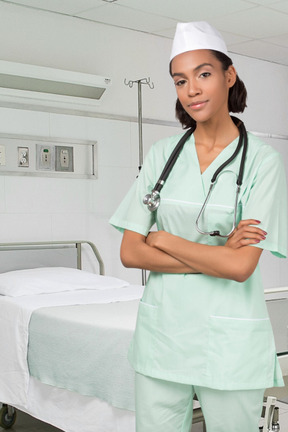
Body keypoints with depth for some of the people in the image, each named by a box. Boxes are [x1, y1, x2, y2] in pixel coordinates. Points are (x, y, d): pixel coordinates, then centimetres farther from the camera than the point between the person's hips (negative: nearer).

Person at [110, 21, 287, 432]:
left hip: (229, 336, -3)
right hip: (162, 327, 3)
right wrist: (215, 254, -11)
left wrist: (163, 239, -7)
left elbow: (241, 266, -16)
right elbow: (130, 253, -2)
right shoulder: (163, 154, 4)